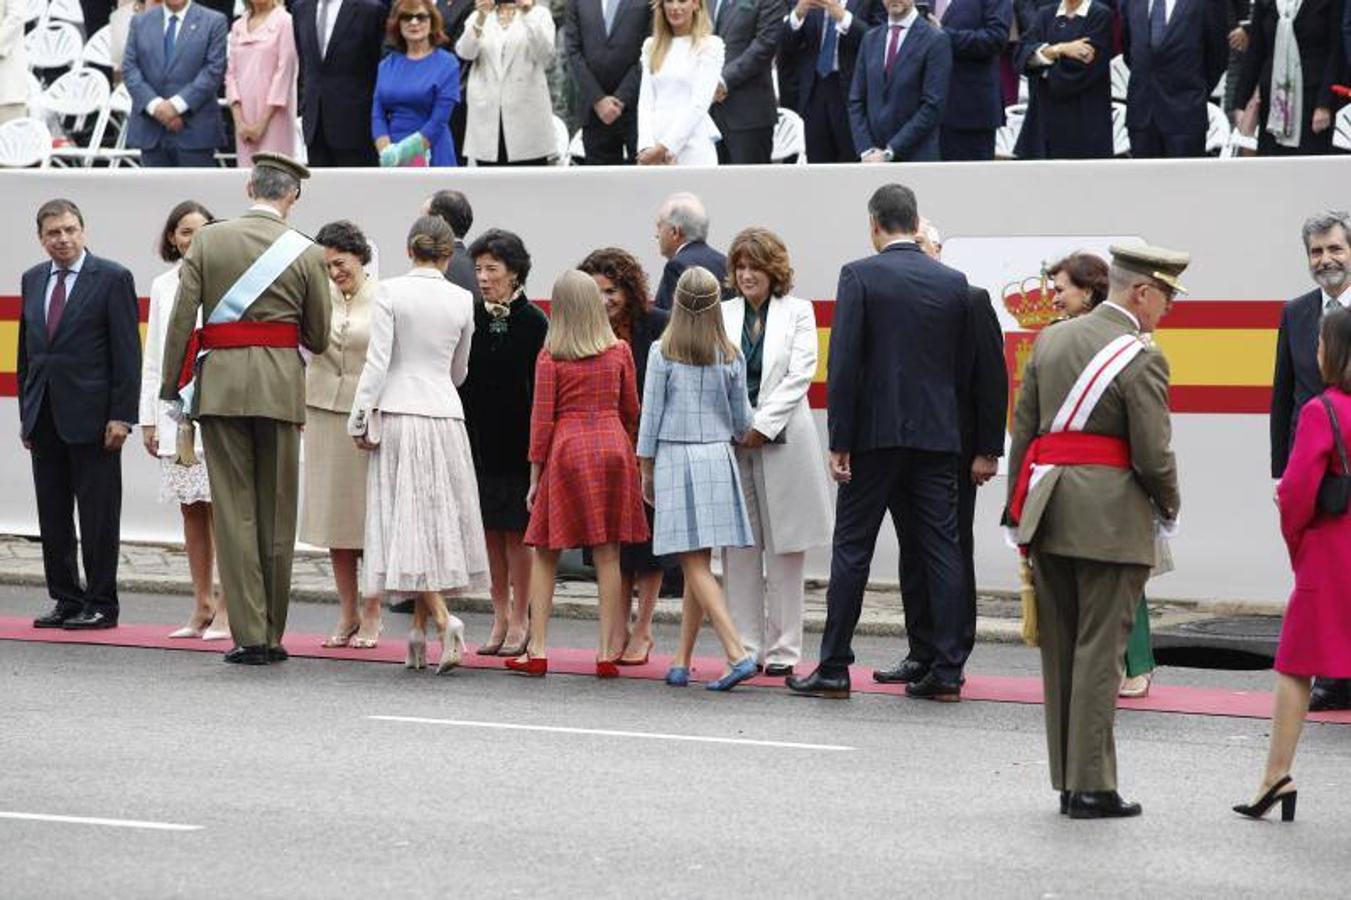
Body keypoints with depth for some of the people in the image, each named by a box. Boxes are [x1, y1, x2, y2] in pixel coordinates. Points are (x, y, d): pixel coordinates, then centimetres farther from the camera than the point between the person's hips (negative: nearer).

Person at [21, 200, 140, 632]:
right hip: (44, 416, 6)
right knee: (52, 516, 8)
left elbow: (127, 352, -8)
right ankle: (66, 600, 16)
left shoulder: (112, 278, -5)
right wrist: (26, 412, 12)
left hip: (91, 415, -6)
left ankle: (101, 604, 5)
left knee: (98, 515, -1)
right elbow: (26, 350, 17)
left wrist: (121, 416, -13)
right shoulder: (33, 280, 13)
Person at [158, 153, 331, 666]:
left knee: (233, 510, 2)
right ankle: (272, 637, 12)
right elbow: (319, 338, 5)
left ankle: (248, 636, -2)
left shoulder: (208, 241, 1)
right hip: (280, 384, 0)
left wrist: (170, 386, 4)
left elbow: (181, 319, -2)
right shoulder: (306, 254, 0)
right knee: (277, 513, 7)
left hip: (219, 383, 0)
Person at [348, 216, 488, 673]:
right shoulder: (461, 300, 4)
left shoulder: (389, 291, -5)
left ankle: (443, 621, -18)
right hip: (445, 414, 3)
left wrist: (361, 419, -2)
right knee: (437, 522, 8)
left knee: (410, 521, -2)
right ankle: (418, 634, 10)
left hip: (398, 413, -3)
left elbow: (378, 361, -10)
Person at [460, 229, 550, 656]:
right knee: (490, 529, 7)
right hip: (479, 440, 4)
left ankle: (518, 622, 7)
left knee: (516, 532, -1)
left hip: (517, 442, -4)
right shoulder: (471, 318, 5)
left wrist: (536, 445, -12)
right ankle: (500, 618, 15)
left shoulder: (534, 322, -6)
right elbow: (460, 380, 8)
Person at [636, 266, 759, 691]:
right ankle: (681, 661, 12)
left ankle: (737, 653, -18)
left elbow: (651, 415, -3)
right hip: (718, 458, 4)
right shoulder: (730, 356, 3)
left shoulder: (663, 353, -5)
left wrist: (646, 471, 6)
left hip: (675, 458, -4)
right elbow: (742, 421, 8)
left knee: (695, 564, -5)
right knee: (697, 564, 10)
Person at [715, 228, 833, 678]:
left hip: (782, 442, -2)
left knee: (784, 549, 1)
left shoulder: (797, 312, 4)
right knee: (739, 548, 3)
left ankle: (783, 650, 6)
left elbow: (800, 375, -4)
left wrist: (762, 426, -11)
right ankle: (746, 647, 9)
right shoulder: (724, 314, 9)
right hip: (731, 440, 2)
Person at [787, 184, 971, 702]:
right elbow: (963, 360, 8)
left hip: (876, 432, -3)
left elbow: (843, 363, -11)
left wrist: (839, 441, -9)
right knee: (941, 551, 5)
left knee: (852, 549, 4)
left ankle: (834, 668, 6)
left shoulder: (860, 276, -7)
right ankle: (947, 672, 4)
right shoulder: (953, 282, 5)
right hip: (938, 435, 3)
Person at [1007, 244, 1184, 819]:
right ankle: (1091, 787, 1)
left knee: (1060, 648, 12)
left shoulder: (1050, 340, 10)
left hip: (1049, 511, 7)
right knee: (1099, 651, -1)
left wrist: (1019, 511, 17)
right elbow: (1153, 455, -13)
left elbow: (1022, 430, 12)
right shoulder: (1141, 358, -11)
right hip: (1111, 516, -6)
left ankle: (1066, 781, 18)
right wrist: (1168, 507, 6)